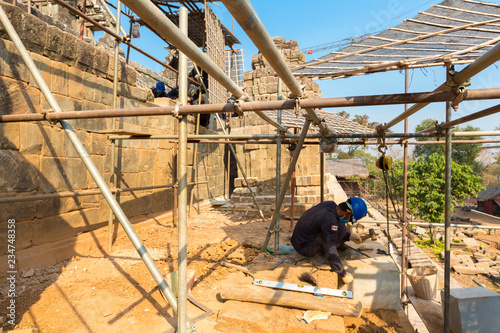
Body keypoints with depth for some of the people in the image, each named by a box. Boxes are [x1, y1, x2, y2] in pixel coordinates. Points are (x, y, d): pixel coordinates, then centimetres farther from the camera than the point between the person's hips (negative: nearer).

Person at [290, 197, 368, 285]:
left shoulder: (331, 204, -5)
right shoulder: (330, 220, -30)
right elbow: (330, 252, -30)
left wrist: (350, 236, 9)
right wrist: (343, 274, -19)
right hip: (304, 248, -9)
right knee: (340, 227, -21)